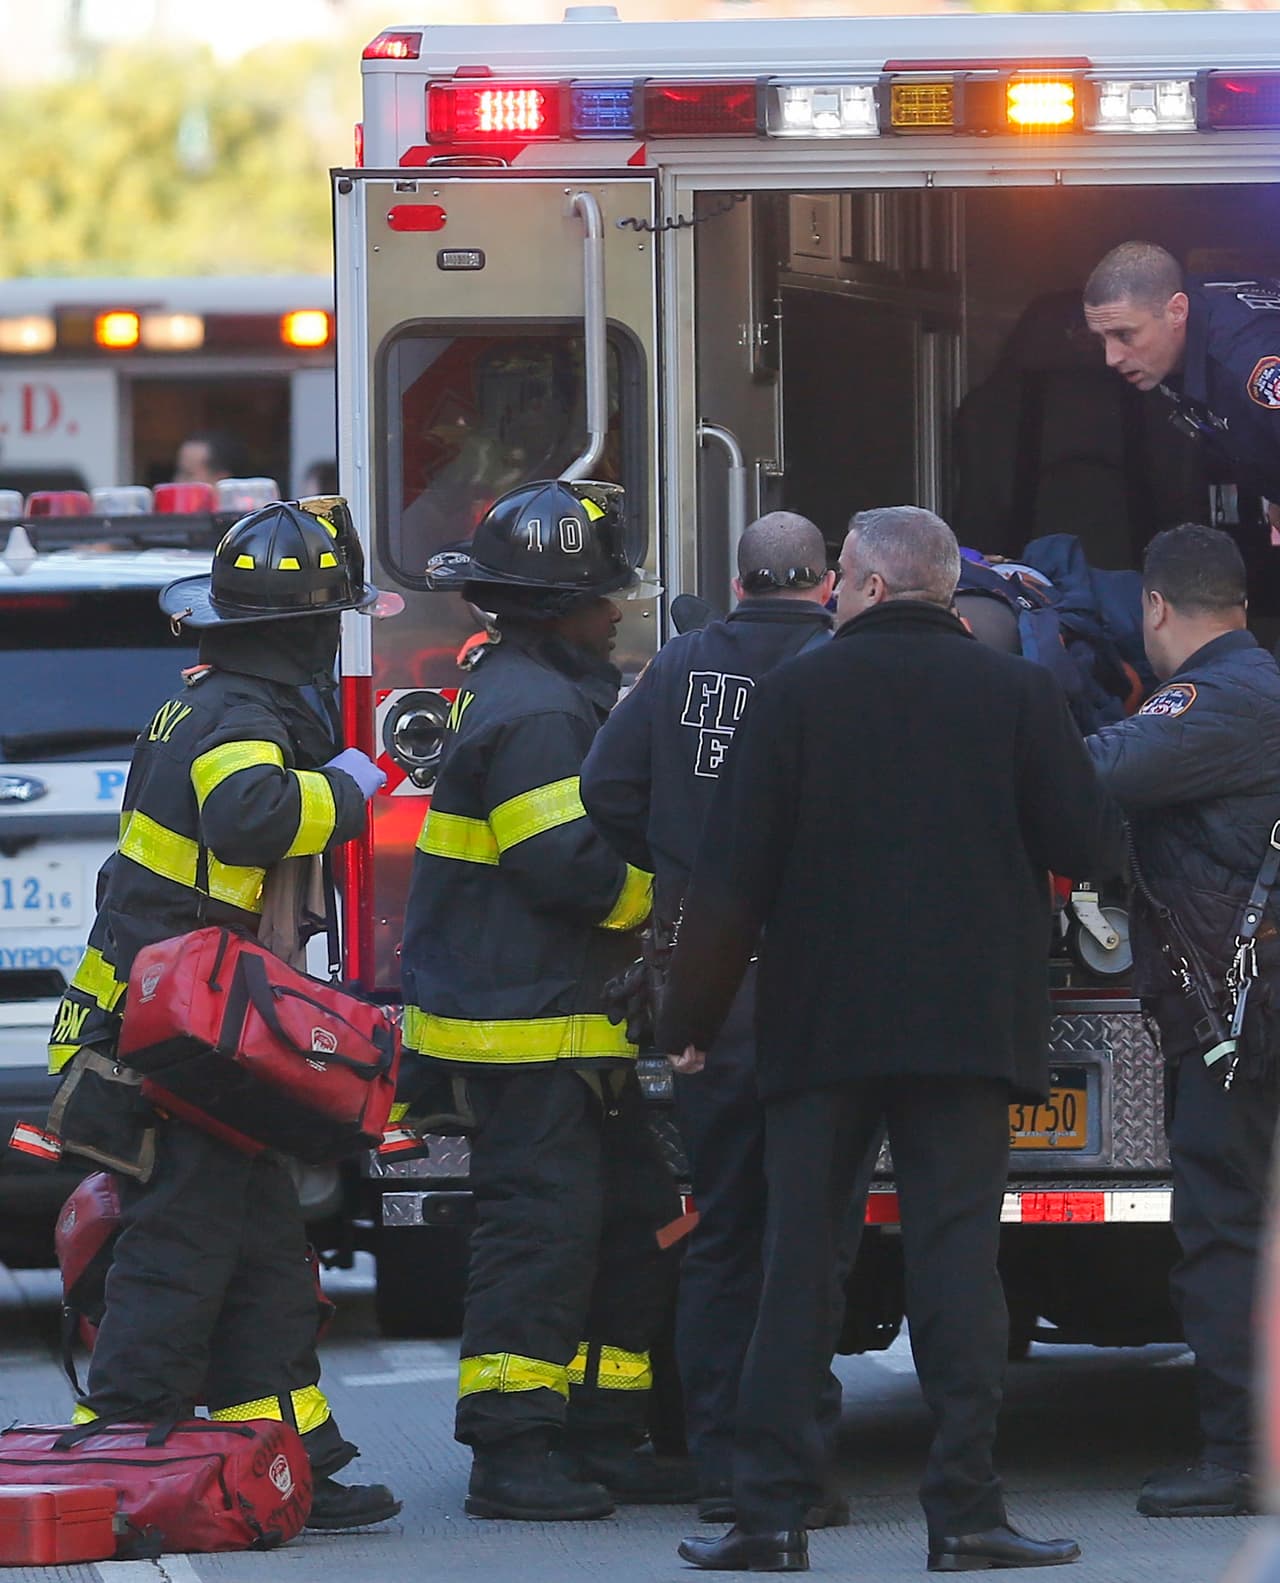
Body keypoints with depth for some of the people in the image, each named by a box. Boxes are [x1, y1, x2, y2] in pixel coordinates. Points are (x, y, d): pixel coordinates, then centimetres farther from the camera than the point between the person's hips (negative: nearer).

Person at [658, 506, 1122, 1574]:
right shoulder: (1017, 693, 0)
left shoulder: (796, 693, -1)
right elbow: (1088, 847, -2)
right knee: (955, 1255, 0)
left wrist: (692, 1021, 5)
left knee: (797, 1258, 4)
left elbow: (734, 875, -3)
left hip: (818, 1029, 0)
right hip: (967, 1026, 0)